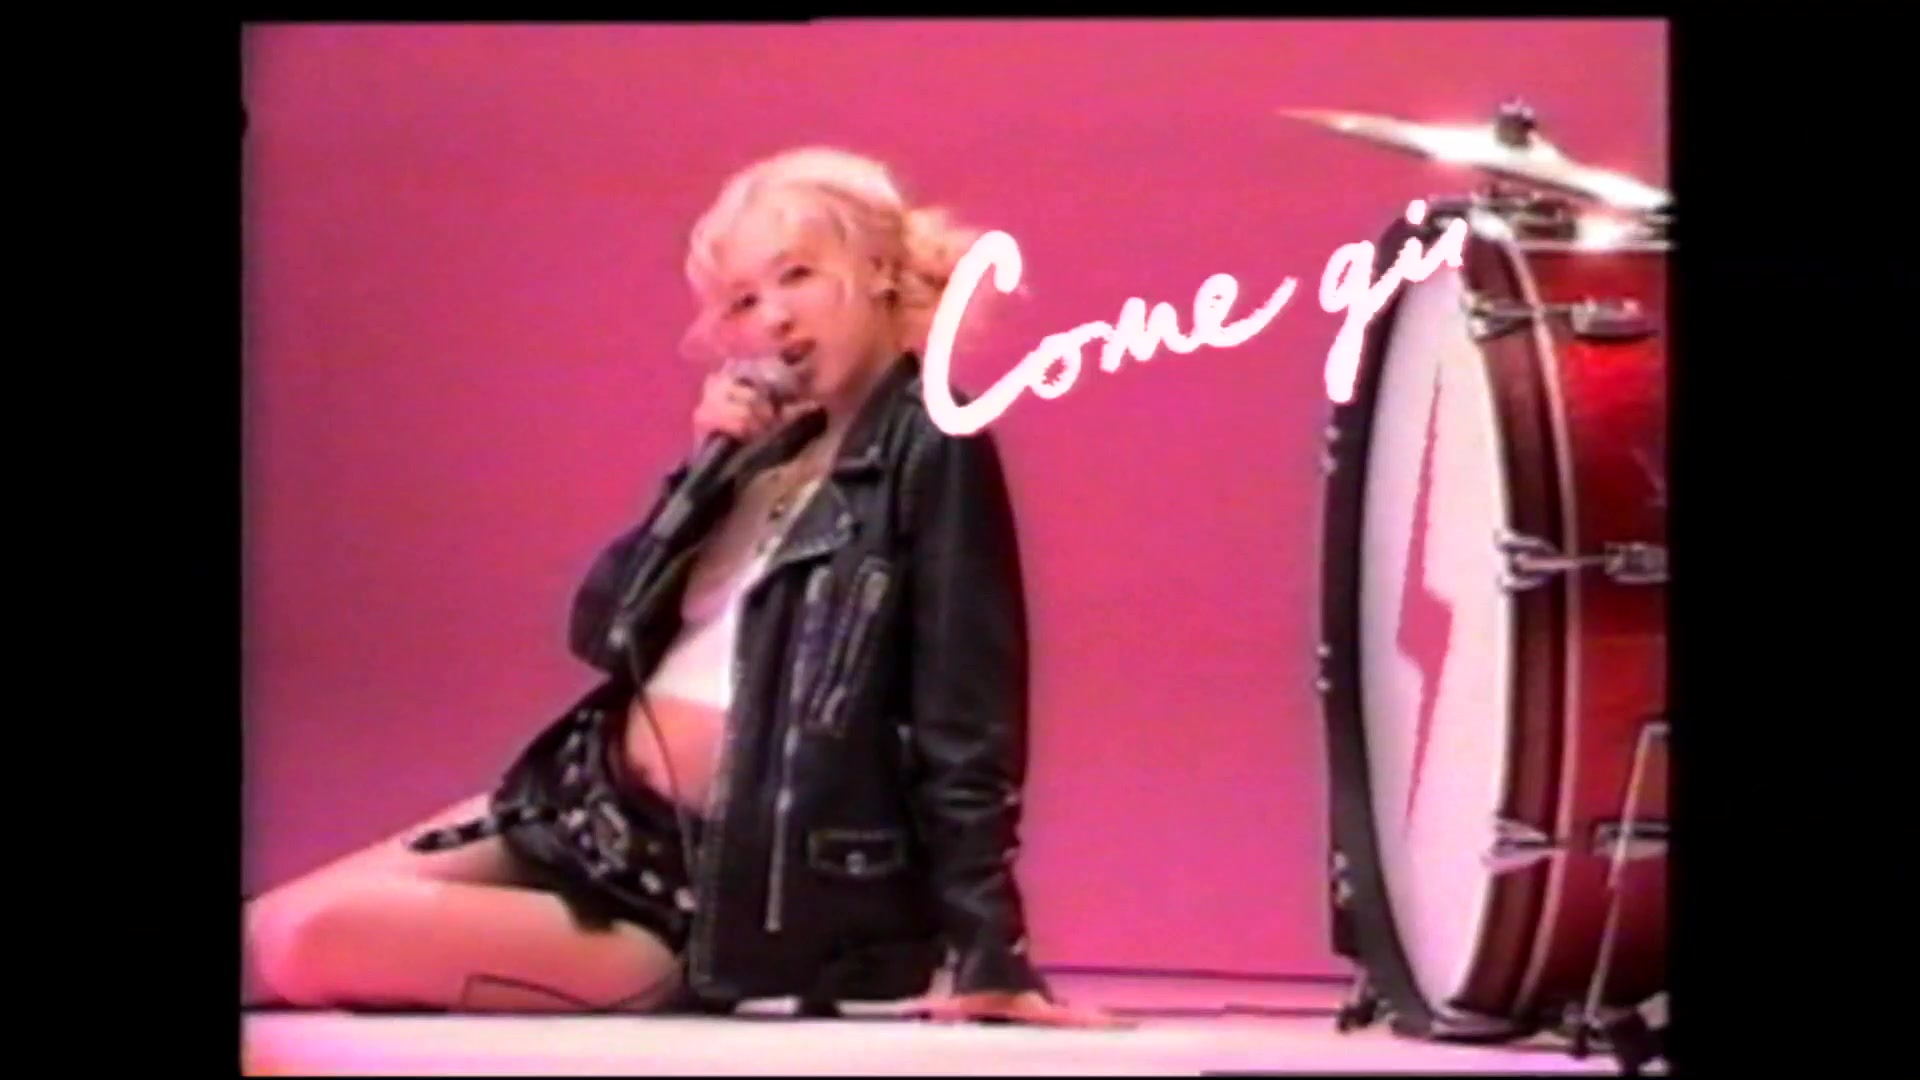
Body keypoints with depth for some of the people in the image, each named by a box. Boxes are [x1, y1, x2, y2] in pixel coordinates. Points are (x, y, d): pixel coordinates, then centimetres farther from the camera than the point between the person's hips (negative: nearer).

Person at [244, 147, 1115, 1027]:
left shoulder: (931, 455, -10)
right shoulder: (774, 444, 13)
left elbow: (965, 724, -16)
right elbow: (600, 631, 10)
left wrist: (984, 955, -23)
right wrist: (702, 470, -3)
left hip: (729, 873, -8)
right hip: (592, 803, 8)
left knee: (311, 940, -18)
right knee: (275, 931, 0)